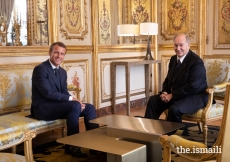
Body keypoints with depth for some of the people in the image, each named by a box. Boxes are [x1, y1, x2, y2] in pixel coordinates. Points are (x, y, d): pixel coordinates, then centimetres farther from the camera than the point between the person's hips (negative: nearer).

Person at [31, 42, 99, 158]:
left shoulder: (62, 71, 14)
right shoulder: (40, 69, -14)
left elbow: (64, 93, 10)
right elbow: (48, 93, -22)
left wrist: (74, 101, -11)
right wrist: (71, 99, -23)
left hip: (57, 105, 9)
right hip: (42, 108, -9)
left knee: (89, 107, -3)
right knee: (75, 106, -29)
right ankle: (71, 146, -21)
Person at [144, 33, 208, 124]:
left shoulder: (196, 62, -19)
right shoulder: (173, 59, 7)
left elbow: (192, 87, -25)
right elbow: (168, 79, 15)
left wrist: (172, 95, -22)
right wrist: (165, 92, -6)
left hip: (195, 96, -8)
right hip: (175, 94, 8)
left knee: (174, 109, -32)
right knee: (153, 100, -1)